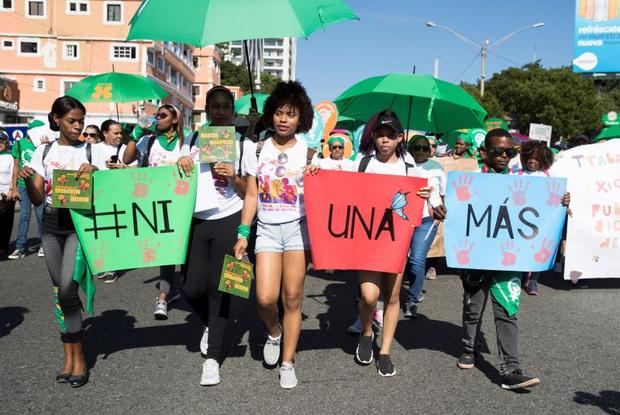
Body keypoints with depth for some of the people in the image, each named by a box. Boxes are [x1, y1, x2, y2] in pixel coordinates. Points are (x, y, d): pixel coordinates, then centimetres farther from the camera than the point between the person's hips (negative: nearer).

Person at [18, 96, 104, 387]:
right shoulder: (43, 152, 7)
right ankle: (70, 357, 18)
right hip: (51, 225, 4)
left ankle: (78, 358, 1)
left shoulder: (92, 151, 0)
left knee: (67, 290, -13)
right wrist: (27, 180, -17)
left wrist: (96, 172, -21)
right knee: (59, 291, 7)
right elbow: (37, 199, 3)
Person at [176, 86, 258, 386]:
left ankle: (212, 357, 13)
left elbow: (249, 192, 3)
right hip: (196, 221, 2)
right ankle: (211, 325, 34)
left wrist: (233, 177, -16)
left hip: (228, 222, -2)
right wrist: (180, 164, -6)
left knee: (218, 287, 0)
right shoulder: (192, 141, 10)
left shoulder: (244, 144, 4)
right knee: (192, 288, -1)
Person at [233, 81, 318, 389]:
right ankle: (274, 331, 23)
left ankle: (287, 362, 16)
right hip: (267, 229, 1)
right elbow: (251, 195, 8)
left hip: (298, 227, -1)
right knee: (265, 297, -11)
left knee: (292, 298, 0)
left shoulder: (308, 151, 5)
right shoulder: (259, 149, 7)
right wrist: (243, 233, 3)